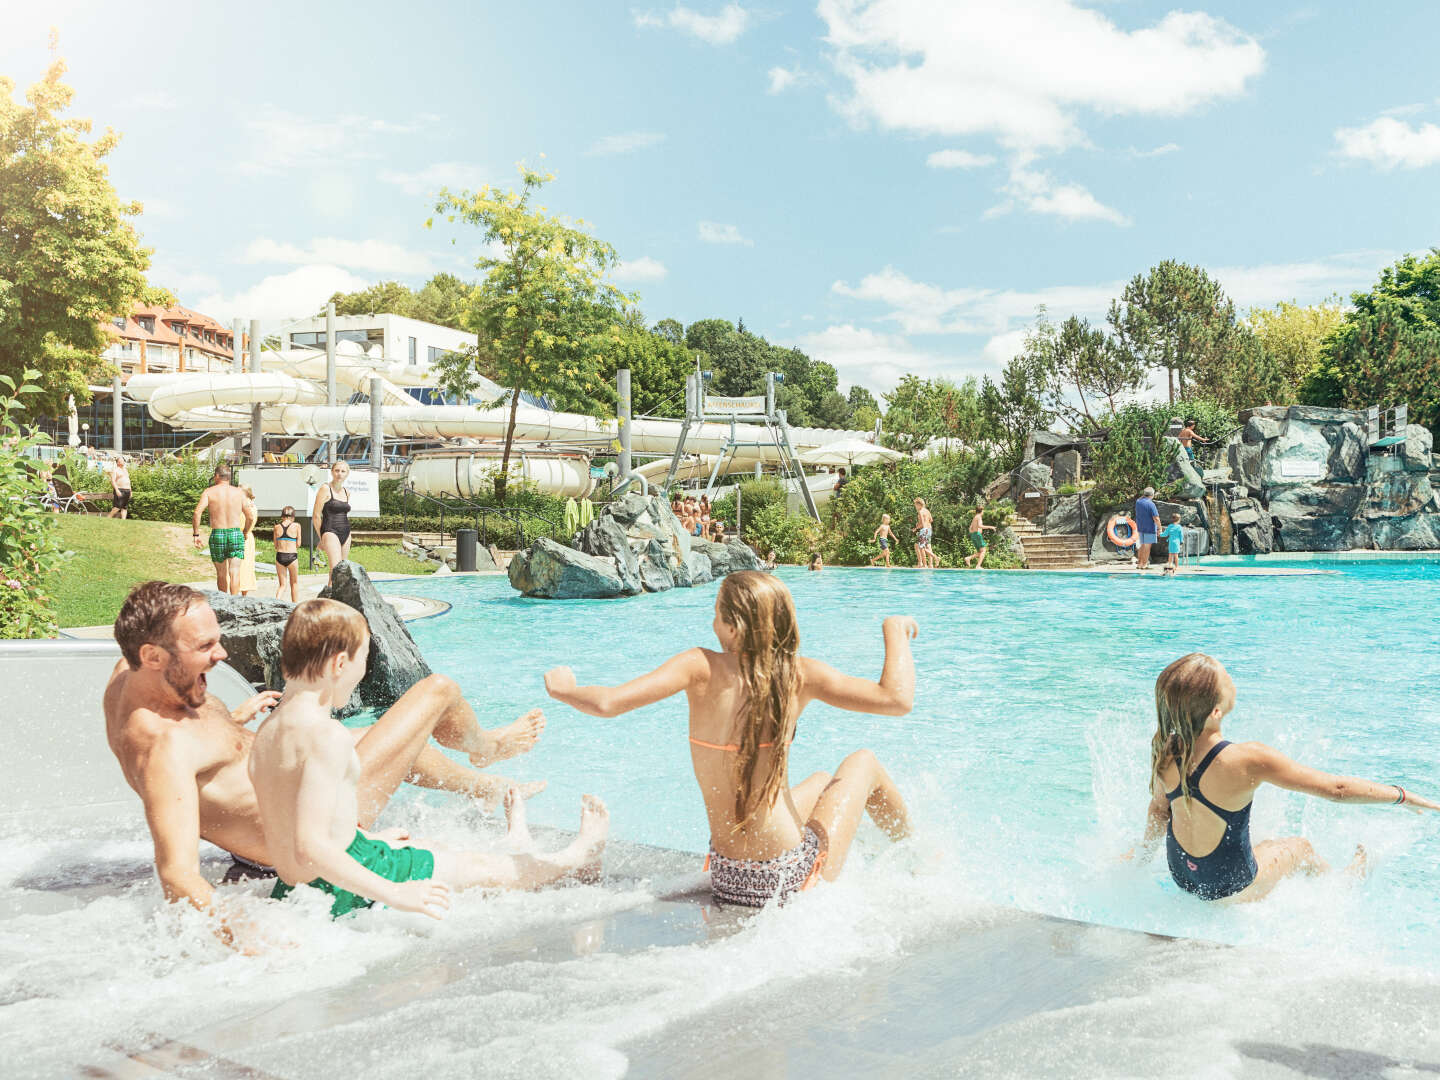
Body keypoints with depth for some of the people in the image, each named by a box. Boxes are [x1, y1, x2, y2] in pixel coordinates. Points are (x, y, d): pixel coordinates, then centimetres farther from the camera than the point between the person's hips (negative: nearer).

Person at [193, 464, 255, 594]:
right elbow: (251, 518, 11)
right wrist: (244, 533, 27)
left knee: (221, 574, 13)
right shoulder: (239, 492, 9)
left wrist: (196, 534, -6)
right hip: (236, 534, 0)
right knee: (234, 572, -7)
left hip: (217, 535, 0)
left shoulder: (209, 492, 3)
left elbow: (197, 512, -12)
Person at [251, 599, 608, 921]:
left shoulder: (267, 730, 3)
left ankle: (513, 844, 54)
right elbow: (310, 848, -31)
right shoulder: (327, 736, -26)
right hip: (346, 893, -9)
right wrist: (395, 895, -27)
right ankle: (577, 855, 34)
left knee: (419, 845, 31)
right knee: (481, 867, 11)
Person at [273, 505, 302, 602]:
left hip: (279, 556, 2)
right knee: (294, 583, 15)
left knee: (282, 584, 11)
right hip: (292, 556, -2)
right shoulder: (296, 526, -4)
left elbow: (276, 546, 9)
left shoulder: (277, 527, 4)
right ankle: (295, 605, 20)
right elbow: (298, 544, 0)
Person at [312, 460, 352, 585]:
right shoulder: (325, 489, -5)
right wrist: (321, 538, -3)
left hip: (346, 533, 7)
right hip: (330, 532, -7)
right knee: (335, 568, -20)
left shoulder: (347, 491, 14)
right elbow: (316, 515, -6)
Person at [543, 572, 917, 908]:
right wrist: (895, 630, 1)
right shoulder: (798, 674, -14)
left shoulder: (703, 668, -11)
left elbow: (607, 703, -19)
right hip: (796, 881, -3)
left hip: (726, 880, 4)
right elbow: (897, 698, -17)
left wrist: (563, 689, 2)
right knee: (863, 763, 25)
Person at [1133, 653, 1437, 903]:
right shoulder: (1248, 760, -33)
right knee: (1300, 847, 26)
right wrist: (1402, 796, -9)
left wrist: (1144, 851, 19)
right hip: (1228, 888, -4)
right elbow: (1337, 789, -24)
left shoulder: (1164, 751, -17)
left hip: (1179, 871, 4)